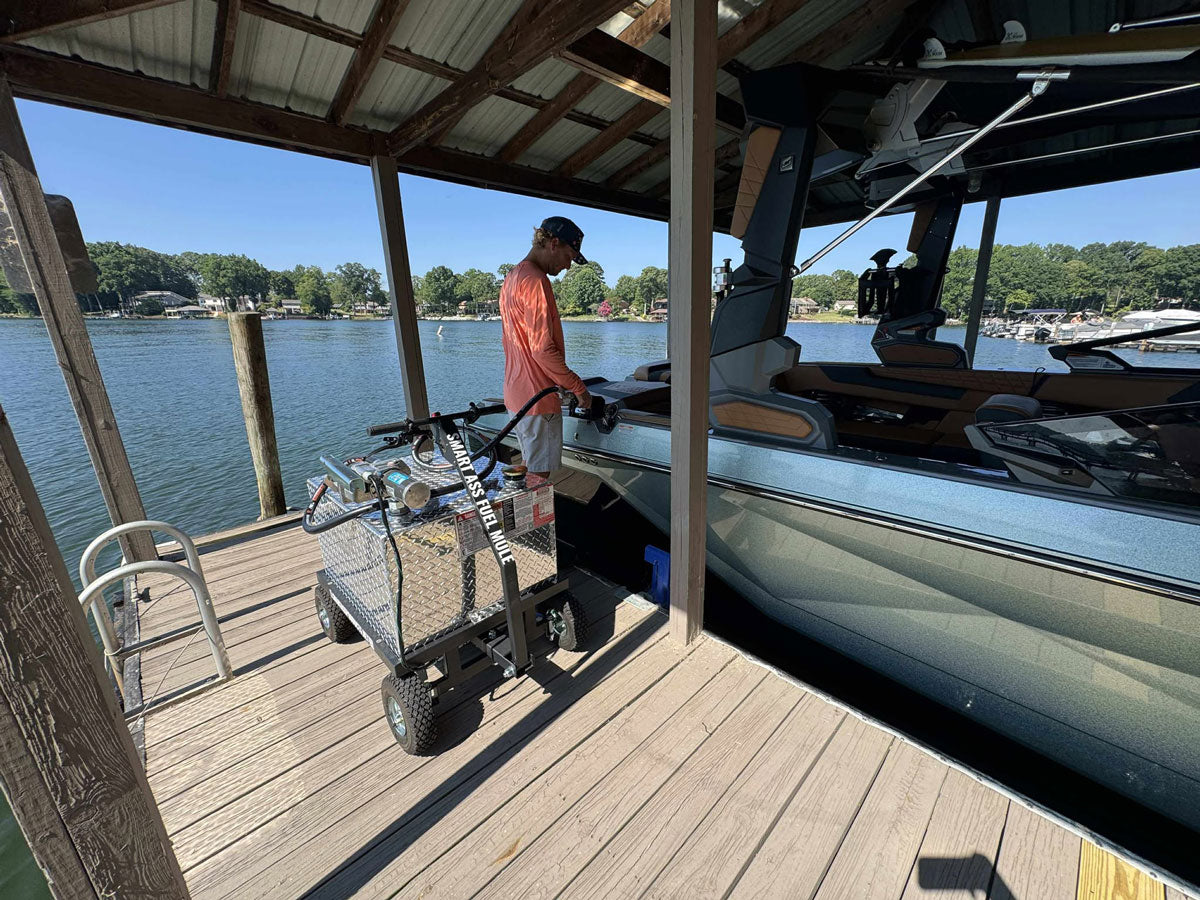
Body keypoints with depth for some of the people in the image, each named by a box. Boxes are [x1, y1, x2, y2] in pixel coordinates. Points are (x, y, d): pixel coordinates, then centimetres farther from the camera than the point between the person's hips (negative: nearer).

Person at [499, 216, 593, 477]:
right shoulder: (536, 282, -17)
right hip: (538, 396, -10)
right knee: (539, 475, -1)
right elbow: (543, 349, -22)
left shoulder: (511, 279, 15)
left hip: (516, 392, 10)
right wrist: (578, 387, -13)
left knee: (531, 468, 20)